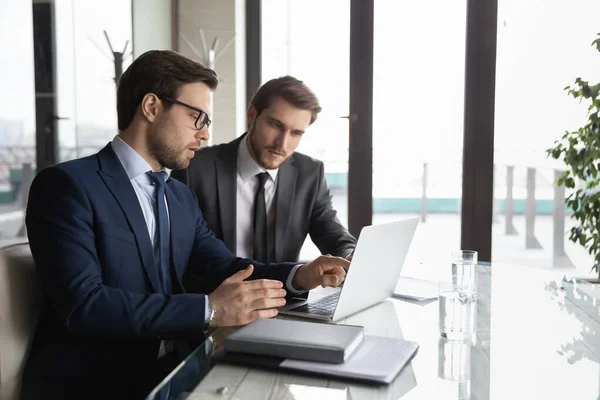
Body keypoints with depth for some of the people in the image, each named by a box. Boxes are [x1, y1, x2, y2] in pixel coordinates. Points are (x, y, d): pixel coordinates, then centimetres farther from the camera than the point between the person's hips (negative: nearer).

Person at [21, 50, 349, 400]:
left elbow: (224, 266, 6)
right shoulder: (67, 185, -12)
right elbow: (82, 304, -22)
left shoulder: (182, 197, 13)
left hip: (165, 372, 7)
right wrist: (209, 309, -25)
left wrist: (299, 275, -11)